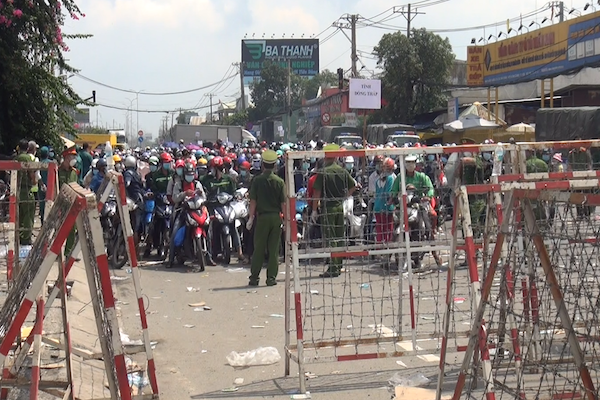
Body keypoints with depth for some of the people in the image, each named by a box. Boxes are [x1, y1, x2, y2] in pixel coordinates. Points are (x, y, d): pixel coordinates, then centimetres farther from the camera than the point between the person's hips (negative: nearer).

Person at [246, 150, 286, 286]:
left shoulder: (257, 180, -4)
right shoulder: (279, 181, -1)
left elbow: (253, 201, -4)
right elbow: (283, 203, -2)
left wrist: (251, 217, 3)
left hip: (262, 217, -1)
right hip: (276, 217, 1)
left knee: (259, 248, 5)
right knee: (274, 249, 5)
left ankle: (254, 277, 8)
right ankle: (271, 277, 6)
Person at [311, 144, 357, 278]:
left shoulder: (323, 173, -11)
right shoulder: (343, 171, 4)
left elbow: (317, 192, -12)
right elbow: (353, 186, 9)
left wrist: (314, 210, -7)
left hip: (328, 207, -5)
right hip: (340, 206, 5)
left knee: (331, 238, -3)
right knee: (339, 237, 12)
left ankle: (333, 269, -4)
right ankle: (338, 266, 18)